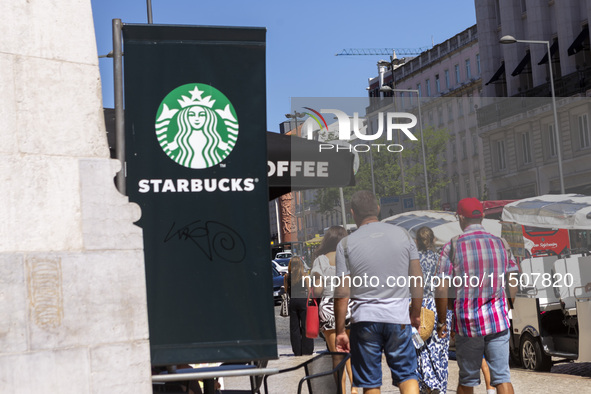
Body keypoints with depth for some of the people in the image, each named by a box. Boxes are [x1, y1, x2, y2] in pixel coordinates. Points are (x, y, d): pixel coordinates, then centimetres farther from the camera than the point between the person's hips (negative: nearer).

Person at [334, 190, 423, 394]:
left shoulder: (346, 244, -3)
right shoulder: (402, 235, 3)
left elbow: (342, 294, -5)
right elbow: (417, 280, 6)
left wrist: (340, 331, 2)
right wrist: (416, 313, 19)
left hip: (365, 319, -1)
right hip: (398, 317, 1)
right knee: (407, 375, 9)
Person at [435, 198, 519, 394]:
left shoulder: (452, 247, -6)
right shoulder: (501, 244, 5)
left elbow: (441, 290, -8)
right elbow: (513, 287, 9)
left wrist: (441, 322, 3)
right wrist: (510, 313, 23)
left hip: (466, 322, -2)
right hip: (498, 321, 2)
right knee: (502, 377, 1)